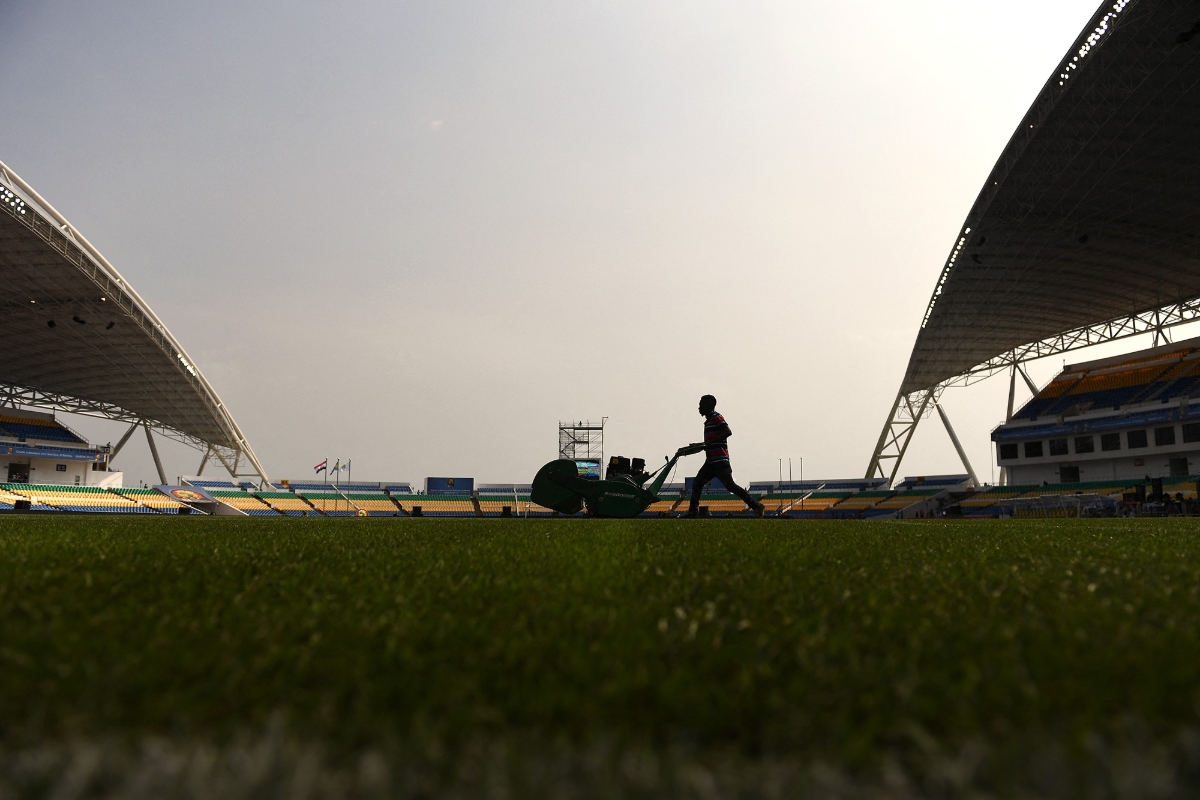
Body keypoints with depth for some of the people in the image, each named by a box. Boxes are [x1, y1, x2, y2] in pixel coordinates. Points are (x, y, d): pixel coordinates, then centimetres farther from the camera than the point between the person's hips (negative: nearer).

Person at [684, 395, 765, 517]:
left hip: (720, 461, -10)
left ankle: (756, 506, -6)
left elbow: (728, 432, -21)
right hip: (711, 461, 10)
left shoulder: (716, 418, -7)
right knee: (697, 482, 5)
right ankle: (693, 512, 6)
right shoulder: (709, 420, 22)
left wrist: (710, 443, -23)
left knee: (730, 485, -10)